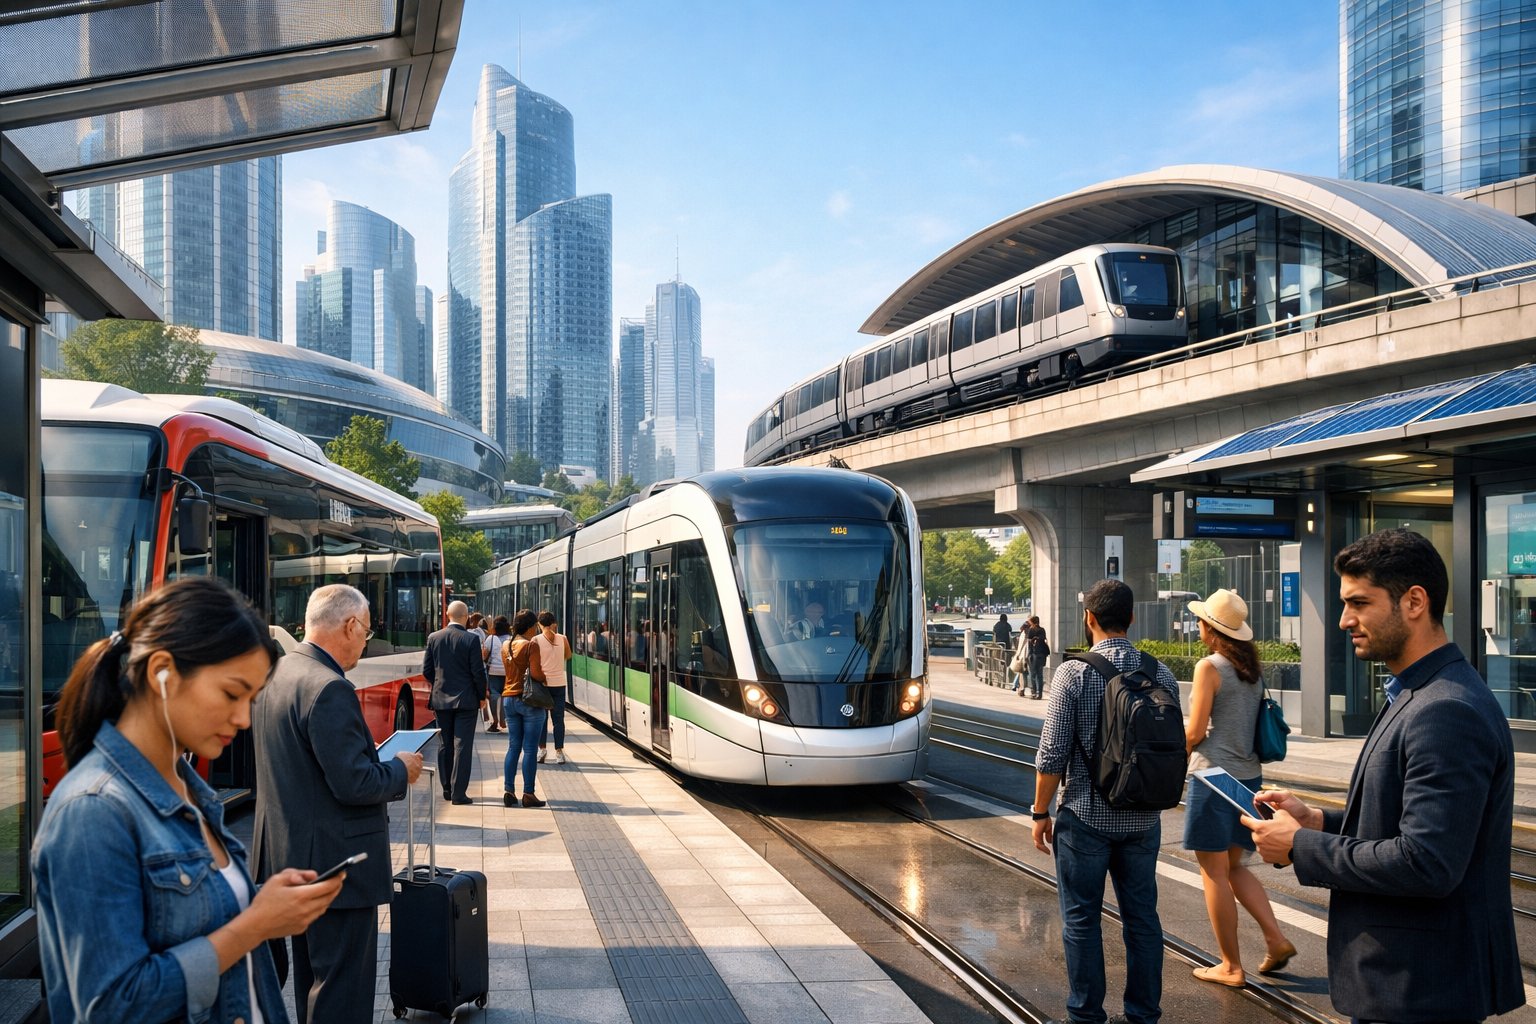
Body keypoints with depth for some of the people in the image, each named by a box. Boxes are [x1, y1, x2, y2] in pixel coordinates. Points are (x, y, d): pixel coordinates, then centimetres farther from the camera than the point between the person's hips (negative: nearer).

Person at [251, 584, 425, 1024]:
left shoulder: (275, 675, 7)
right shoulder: (330, 689, -23)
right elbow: (354, 785, -26)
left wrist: (383, 762, 15)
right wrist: (401, 769, -8)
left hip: (291, 855, 10)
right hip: (335, 864, -10)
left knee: (313, 977, 22)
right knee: (343, 987, 0)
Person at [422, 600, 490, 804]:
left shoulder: (433, 638, 0)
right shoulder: (471, 639, -12)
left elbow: (426, 670, 5)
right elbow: (478, 672, -11)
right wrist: (482, 697, 2)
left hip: (440, 700, 4)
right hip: (466, 700, -4)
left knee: (444, 746, 13)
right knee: (462, 746, -1)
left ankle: (447, 789, 19)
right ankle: (458, 792, -2)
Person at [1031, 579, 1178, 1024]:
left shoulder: (1074, 673, -13)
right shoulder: (1161, 674, 0)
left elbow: (1053, 754, -13)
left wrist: (1040, 812, -2)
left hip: (1085, 817, -4)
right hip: (1144, 820, 4)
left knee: (1082, 920, 7)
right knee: (1142, 917, 13)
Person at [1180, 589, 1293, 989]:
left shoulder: (1209, 667, -13)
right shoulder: (1251, 668, 9)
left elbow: (1194, 732, -13)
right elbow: (1252, 723, 15)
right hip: (1249, 775, 8)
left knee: (1214, 872, 3)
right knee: (1234, 866, 20)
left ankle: (1231, 967, 8)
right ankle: (1276, 938, 9)